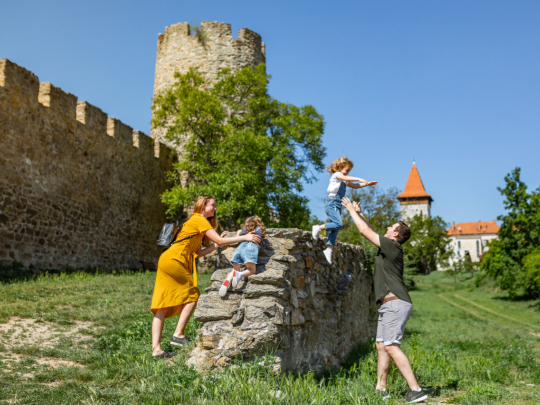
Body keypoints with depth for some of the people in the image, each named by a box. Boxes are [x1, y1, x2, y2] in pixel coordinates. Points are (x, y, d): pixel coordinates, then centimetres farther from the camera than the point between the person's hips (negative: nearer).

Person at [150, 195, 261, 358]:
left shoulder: (196, 221, 25)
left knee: (162, 307, 2)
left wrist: (217, 245, 13)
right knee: (192, 295, -1)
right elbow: (219, 240, -9)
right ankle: (178, 335, -2)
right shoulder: (199, 220, -3)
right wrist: (245, 237, -6)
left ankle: (156, 349, -1)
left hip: (167, 261, 9)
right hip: (173, 260, -9)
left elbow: (198, 252, 18)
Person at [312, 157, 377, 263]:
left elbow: (355, 186, 32)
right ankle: (318, 228, -14)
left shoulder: (344, 181, 26)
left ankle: (329, 249, -2)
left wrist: (367, 184, 20)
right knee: (338, 224, -25)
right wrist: (360, 179, -29)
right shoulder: (336, 175, 0)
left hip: (337, 205, 9)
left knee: (335, 228, 1)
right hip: (332, 203, -9)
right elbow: (345, 178, -21)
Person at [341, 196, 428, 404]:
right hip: (389, 305, 10)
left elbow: (365, 231, -7)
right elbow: (370, 232, 30)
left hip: (395, 303, -10)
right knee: (380, 345, 11)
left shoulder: (392, 246, -9)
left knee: (391, 346, -15)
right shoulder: (388, 247, 17)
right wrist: (359, 213, 26)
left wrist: (351, 209, 3)